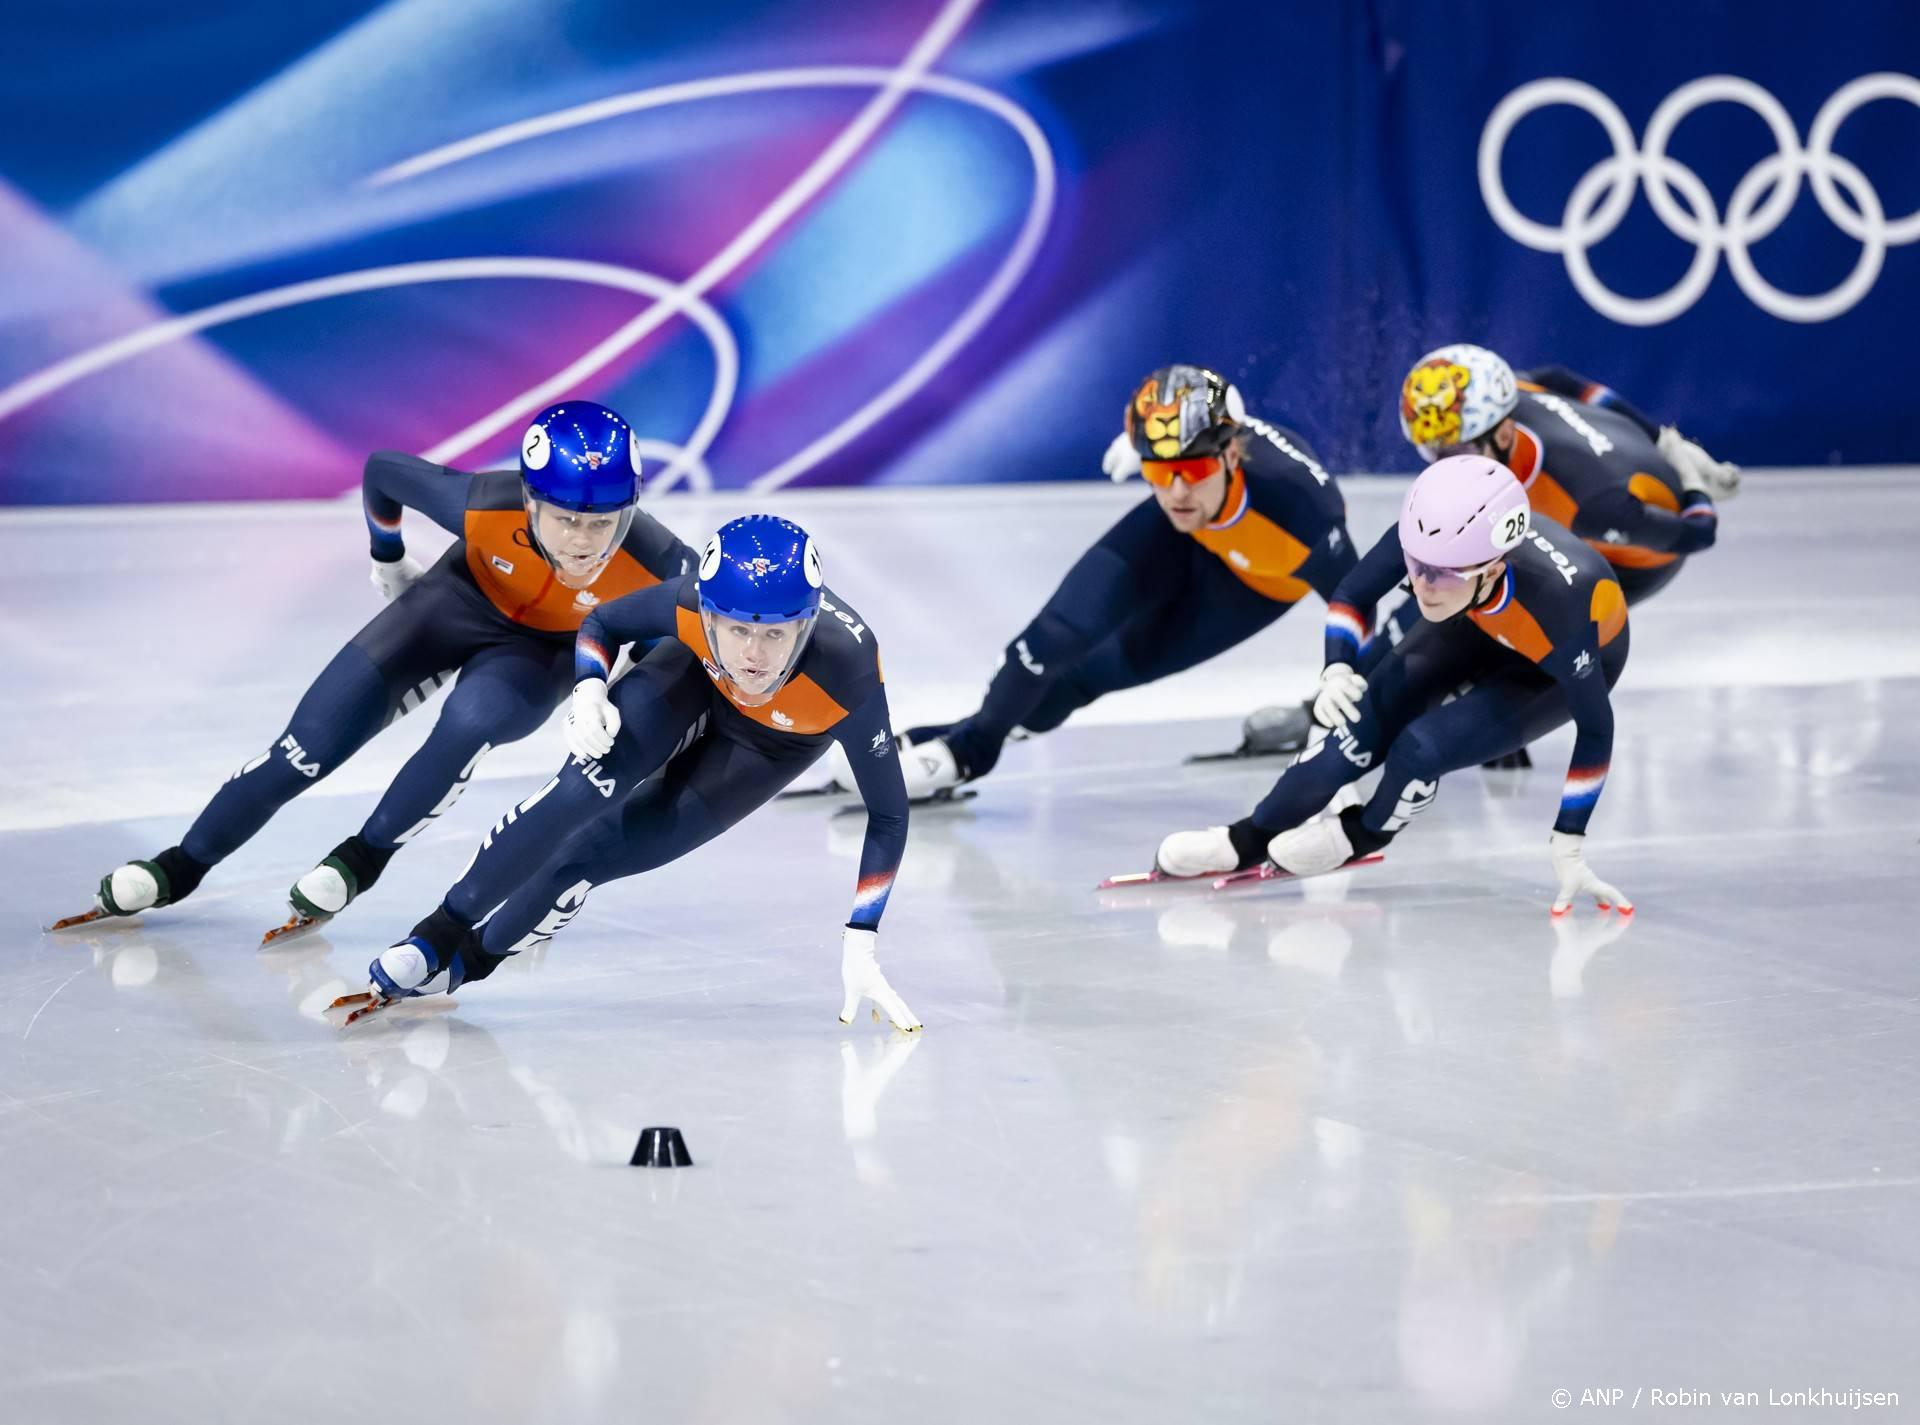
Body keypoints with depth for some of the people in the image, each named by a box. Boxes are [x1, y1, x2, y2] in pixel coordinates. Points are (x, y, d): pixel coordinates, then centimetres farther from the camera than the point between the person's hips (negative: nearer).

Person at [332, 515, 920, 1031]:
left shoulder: (848, 676, -42)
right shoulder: (692, 605, -37)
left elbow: (888, 812, -28)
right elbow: (601, 624, -13)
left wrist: (860, 946, -29)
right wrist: (588, 690, -35)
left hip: (779, 740, -1)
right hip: (696, 676, 1)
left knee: (609, 849, -12)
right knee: (590, 783, -26)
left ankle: (466, 960, 5)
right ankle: (438, 936, -17)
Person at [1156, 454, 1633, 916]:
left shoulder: (1557, 603, -45)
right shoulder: (1427, 536, -35)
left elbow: (1596, 729, -29)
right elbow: (1353, 595, -12)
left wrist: (1568, 849, -26)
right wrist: (1336, 670, -28)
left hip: (1573, 662, -4)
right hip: (1478, 626, 4)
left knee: (1422, 748, -22)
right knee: (1361, 727, -13)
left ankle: (1362, 835, 10)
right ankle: (1247, 841, 8)